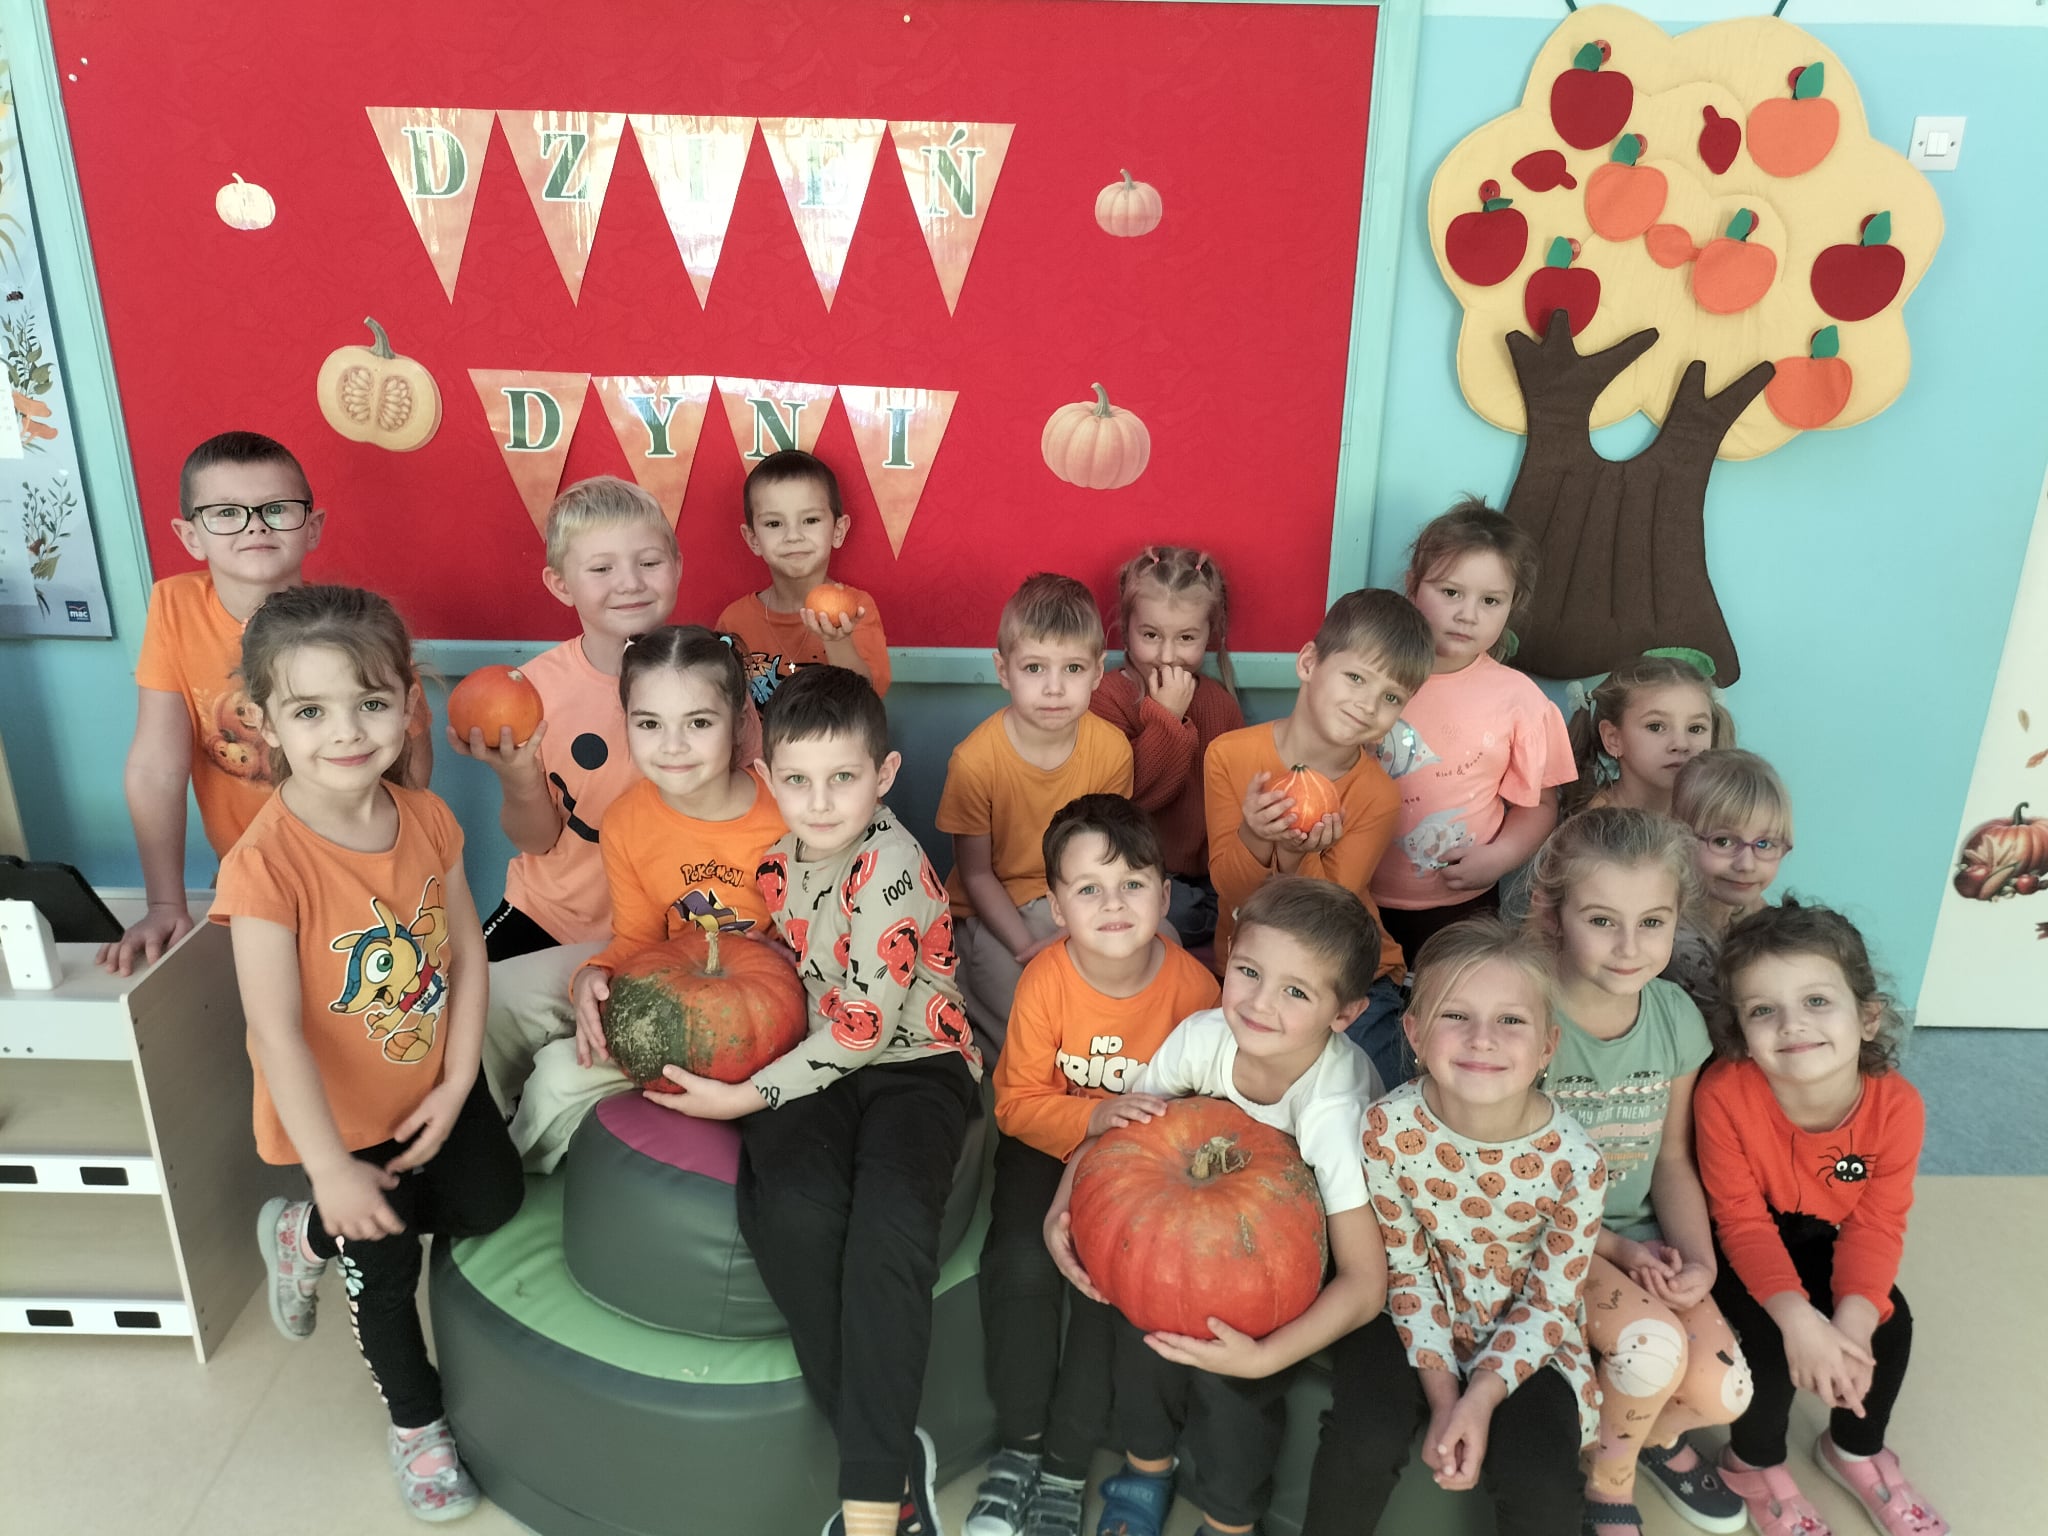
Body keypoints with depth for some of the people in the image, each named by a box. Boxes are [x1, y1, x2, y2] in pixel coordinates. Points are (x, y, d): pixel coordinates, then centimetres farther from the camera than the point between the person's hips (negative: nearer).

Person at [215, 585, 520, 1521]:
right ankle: (415, 1420, 40)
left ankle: (307, 1237, 38)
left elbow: (466, 952, -5)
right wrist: (333, 1169, -26)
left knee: (494, 1203, 17)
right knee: (386, 1267, 10)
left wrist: (455, 1086, -10)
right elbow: (277, 1034, -28)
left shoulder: (427, 820, -13)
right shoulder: (267, 863, -30)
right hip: (342, 1113, -5)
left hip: (436, 1087, 5)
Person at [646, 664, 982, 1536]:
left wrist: (746, 1098, -16)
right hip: (815, 1060, 5)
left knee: (889, 1225, -32)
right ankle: (894, 1461, -12)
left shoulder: (891, 868, -18)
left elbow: (863, 1028, -17)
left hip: (912, 1062, -4)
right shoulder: (778, 852, 2)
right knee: (792, 1209, -26)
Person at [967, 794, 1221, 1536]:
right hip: (1050, 1142, 0)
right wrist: (1092, 1119, -30)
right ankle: (1019, 1441, 2)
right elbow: (1017, 1101, -13)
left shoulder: (1191, 985, -21)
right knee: (1023, 1263, -23)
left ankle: (1066, 1467, -1)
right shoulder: (1044, 979, -21)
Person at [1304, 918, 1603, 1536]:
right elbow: (1405, 1268, -11)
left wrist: (1482, 1396, -21)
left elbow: (1549, 1303, -11)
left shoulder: (1574, 1163, -24)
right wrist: (1442, 1395, -16)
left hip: (1520, 1339, 0)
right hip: (1415, 1319, 0)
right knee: (1363, 1443, -22)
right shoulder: (1387, 1129, -23)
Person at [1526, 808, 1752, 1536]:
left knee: (1722, 1391, -13)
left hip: (1642, 1237, 5)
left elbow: (1672, 1158, 4)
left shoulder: (1677, 1017, -8)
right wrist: (1612, 1247, -16)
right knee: (1654, 1346, -27)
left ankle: (1660, 1434, 26)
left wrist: (1699, 1257, -12)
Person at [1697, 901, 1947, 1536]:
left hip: (1825, 1237, 4)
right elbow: (1742, 1221, -25)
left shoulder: (1897, 1106, -24)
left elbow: (1877, 1226, -17)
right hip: (1750, 1241, -4)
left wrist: (1853, 1318, -31)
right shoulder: (1726, 1094, -35)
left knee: (1891, 1322, -11)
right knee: (1774, 1334, -23)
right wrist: (1796, 1316, -37)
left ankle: (1856, 1450, 24)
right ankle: (1754, 1464, 10)